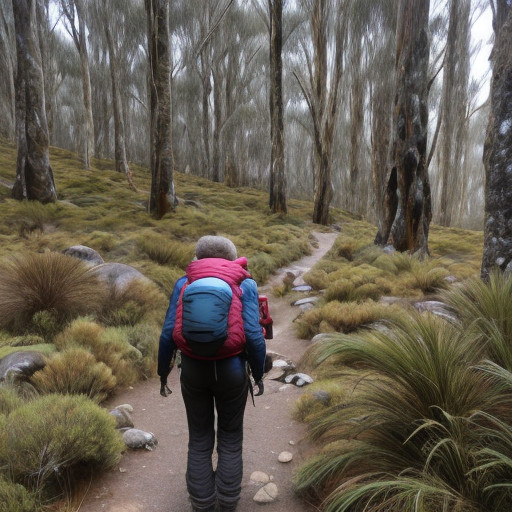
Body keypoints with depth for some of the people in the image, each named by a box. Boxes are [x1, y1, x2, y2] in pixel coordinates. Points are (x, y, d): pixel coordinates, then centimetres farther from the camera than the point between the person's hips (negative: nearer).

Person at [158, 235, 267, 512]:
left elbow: (168, 333, -5)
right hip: (232, 370, -1)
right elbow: (253, 335, -13)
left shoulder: (183, 283, -1)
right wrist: (259, 374, 1)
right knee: (230, 439, 18)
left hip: (193, 370, 2)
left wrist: (163, 373, 7)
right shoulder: (245, 284, -6)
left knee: (200, 440, 19)